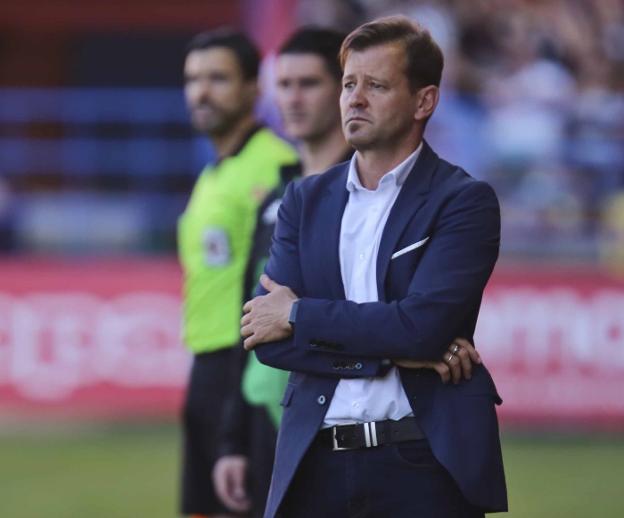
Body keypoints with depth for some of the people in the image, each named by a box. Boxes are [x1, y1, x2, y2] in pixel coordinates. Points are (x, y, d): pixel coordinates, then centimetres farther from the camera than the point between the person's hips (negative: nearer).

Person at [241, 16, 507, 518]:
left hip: (425, 463, -3)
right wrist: (391, 354, -11)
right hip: (316, 463, 4)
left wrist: (300, 315, -7)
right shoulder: (306, 200, 12)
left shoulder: (464, 201, -2)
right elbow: (265, 336, 1)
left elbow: (424, 323, -15)